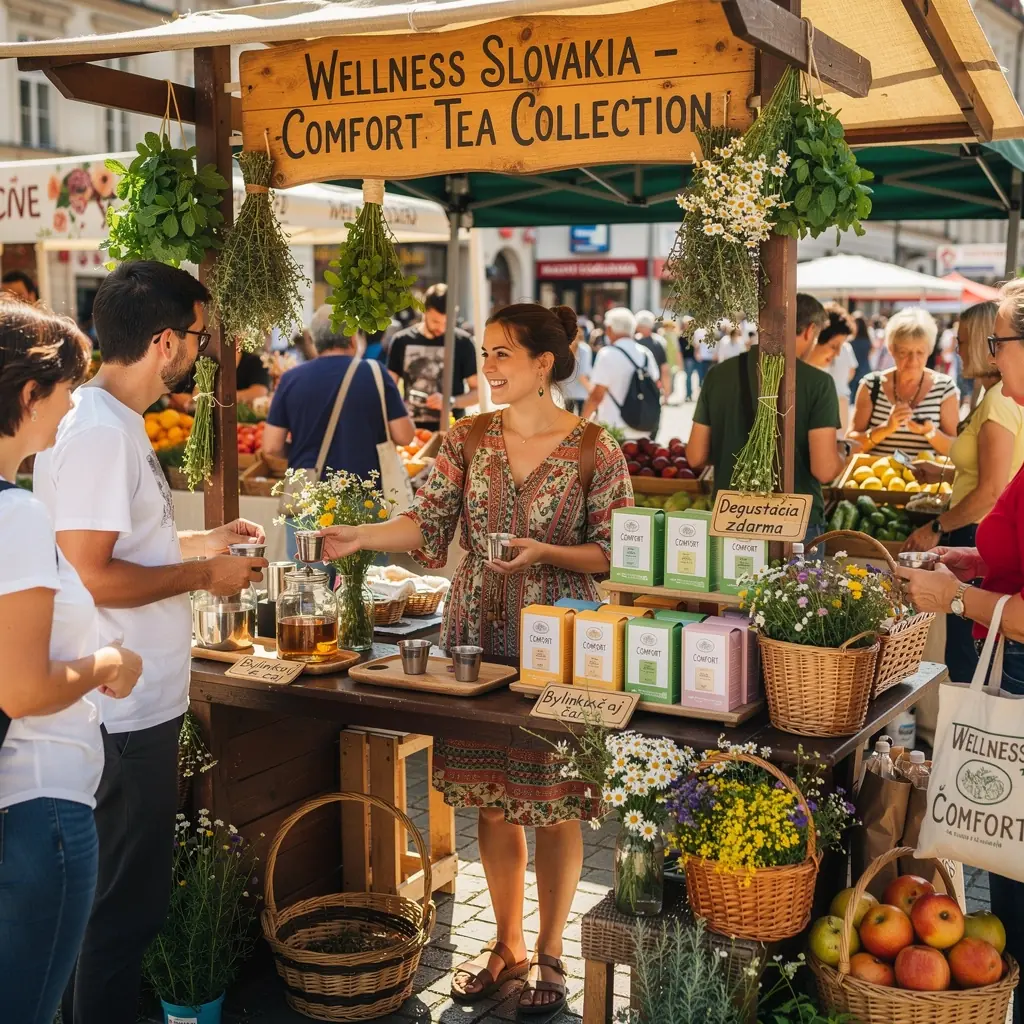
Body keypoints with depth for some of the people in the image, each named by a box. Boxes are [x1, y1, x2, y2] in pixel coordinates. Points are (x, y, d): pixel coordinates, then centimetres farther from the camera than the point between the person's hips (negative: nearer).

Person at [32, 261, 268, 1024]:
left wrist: (203, 543, 15)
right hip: (126, 713, -10)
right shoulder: (99, 432, -21)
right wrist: (202, 575, -15)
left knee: (124, 895, 22)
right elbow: (88, 576, -26)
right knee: (125, 905, 4)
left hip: (141, 702, 10)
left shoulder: (114, 420, 11)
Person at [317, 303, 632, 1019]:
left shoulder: (594, 448, -6)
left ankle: (549, 953, 24)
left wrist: (545, 553, -20)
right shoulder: (469, 439, 5)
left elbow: (614, 553, -6)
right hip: (479, 634, 4)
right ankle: (507, 943, 29)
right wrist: (359, 537, -14)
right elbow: (429, 526, -1)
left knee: (553, 804, 5)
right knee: (491, 797, 11)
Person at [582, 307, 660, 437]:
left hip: (613, 432, -6)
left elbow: (596, 395, -14)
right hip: (642, 432, 7)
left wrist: (583, 419, -1)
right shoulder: (646, 353, 8)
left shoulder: (608, 354, -13)